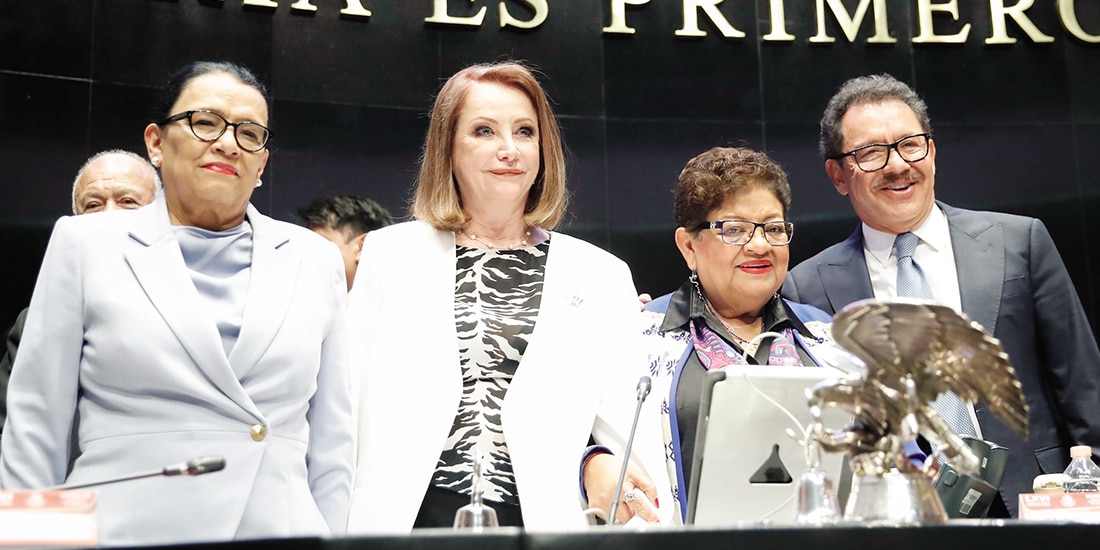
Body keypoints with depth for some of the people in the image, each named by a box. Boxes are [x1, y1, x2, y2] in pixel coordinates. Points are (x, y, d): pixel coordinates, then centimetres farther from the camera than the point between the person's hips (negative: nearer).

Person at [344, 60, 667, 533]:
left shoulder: (602, 276, 9)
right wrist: (329, 528, 3)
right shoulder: (388, 255, 10)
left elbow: (628, 430, 7)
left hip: (544, 524, 1)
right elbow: (352, 407, 10)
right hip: (412, 518, 0)